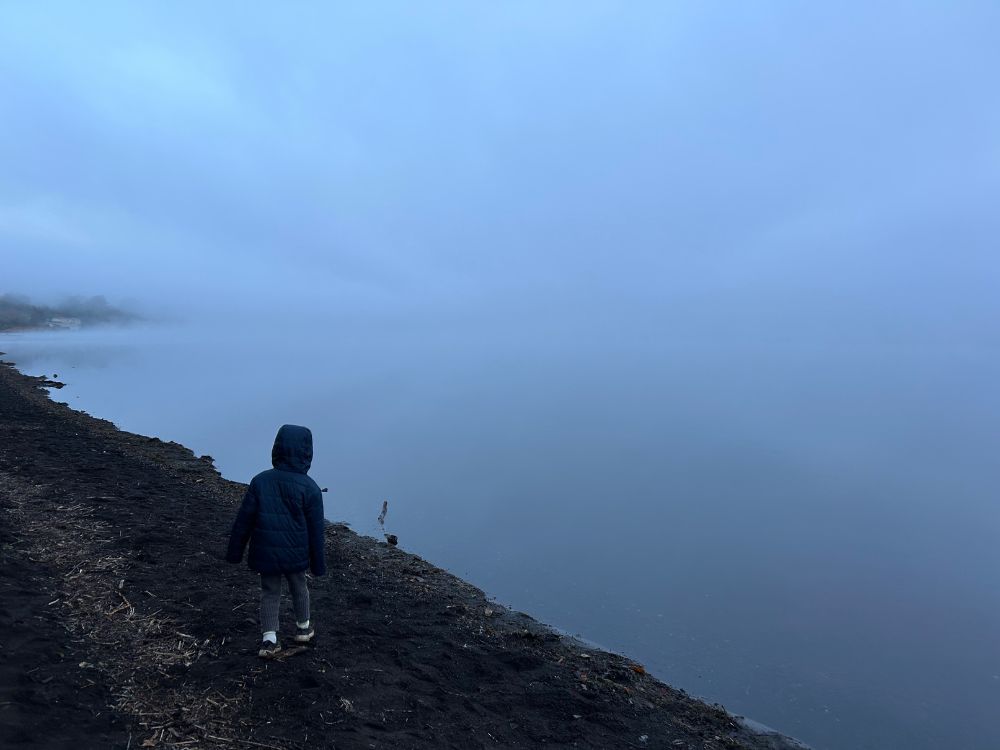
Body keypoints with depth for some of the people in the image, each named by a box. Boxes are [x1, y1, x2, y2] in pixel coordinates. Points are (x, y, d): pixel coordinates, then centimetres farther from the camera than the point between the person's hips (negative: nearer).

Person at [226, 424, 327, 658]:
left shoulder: (260, 481, -9)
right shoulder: (310, 489, -15)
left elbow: (243, 520, -3)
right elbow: (315, 531, -8)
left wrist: (234, 551, 10)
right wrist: (318, 563, 3)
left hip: (265, 553, 1)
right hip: (295, 554, -1)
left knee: (269, 592, 17)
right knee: (299, 587, 21)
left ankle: (269, 639, 12)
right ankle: (303, 628, 37)